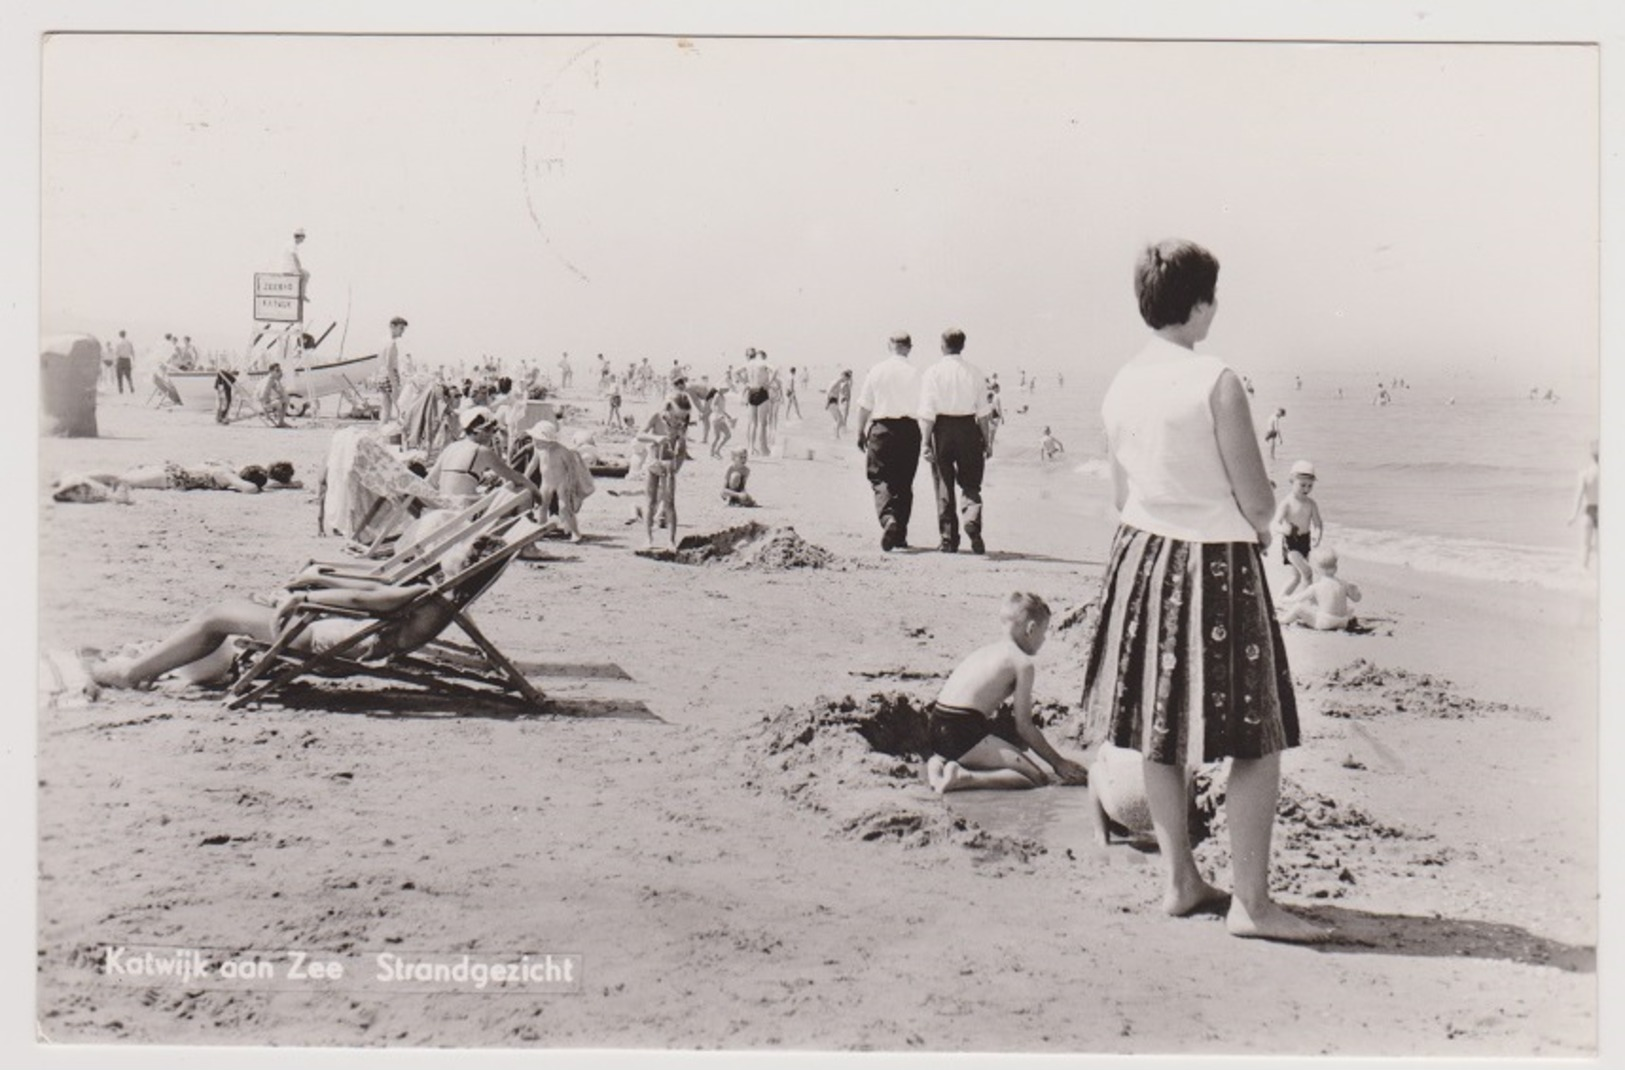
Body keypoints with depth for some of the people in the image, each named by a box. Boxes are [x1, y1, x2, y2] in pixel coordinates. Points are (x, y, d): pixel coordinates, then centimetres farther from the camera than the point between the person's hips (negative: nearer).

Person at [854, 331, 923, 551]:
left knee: (880, 478, 1)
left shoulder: (877, 371, 0)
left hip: (881, 428, -1)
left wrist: (861, 433, 13)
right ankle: (900, 536, 14)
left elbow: (865, 406, 3)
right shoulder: (914, 372, -3)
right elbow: (922, 407, -3)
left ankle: (888, 518, -26)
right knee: (904, 483, 10)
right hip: (909, 428, 1)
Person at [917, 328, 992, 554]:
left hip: (942, 428, -1)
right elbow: (982, 411, 2)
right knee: (971, 485, 9)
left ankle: (949, 539, 9)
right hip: (968, 428, 1)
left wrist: (926, 442, -7)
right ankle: (972, 520, -18)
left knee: (944, 485, 8)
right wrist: (986, 441, 8)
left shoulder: (932, 372, -4)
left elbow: (927, 412, -9)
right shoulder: (974, 372, 1)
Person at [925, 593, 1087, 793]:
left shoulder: (988, 651, 21)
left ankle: (940, 763, 8)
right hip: (964, 734, -9)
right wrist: (1059, 763, 7)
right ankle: (964, 778, -21)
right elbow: (1024, 727, -2)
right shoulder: (1023, 663, -3)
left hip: (939, 730, 9)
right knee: (1036, 777, -6)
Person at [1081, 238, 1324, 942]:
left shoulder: (1120, 387, 2)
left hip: (1141, 557, 7)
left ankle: (1181, 881, 24)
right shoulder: (1216, 383, -17)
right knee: (1258, 740, 2)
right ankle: (1251, 901, 3)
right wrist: (1256, 520, 7)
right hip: (1215, 566, -7)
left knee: (1160, 731, 14)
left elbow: (1121, 495, 11)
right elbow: (1259, 504, -14)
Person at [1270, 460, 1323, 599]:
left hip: (1305, 541, 6)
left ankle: (1281, 600, 31)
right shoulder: (1287, 503, -15)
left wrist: (1317, 536, -23)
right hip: (1291, 542, -6)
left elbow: (1317, 524, 0)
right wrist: (1283, 529, -47)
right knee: (1307, 573, -19)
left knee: (1297, 576, 15)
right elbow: (1274, 524, -24)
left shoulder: (1312, 504, 0)